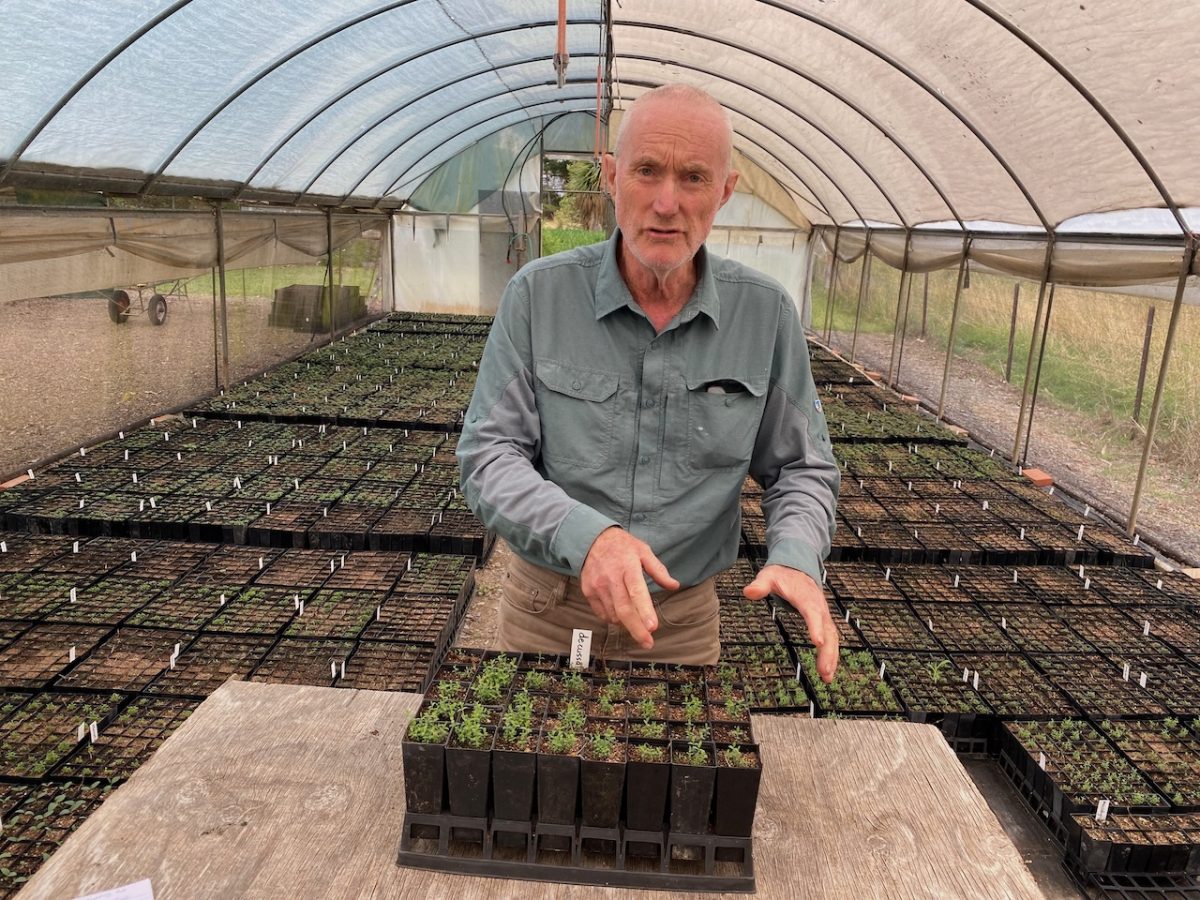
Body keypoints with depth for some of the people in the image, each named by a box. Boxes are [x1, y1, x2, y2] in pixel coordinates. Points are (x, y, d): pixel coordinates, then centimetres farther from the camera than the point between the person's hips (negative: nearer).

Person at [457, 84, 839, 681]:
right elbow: (487, 457, -14)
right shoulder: (537, 294, -12)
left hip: (684, 619, 1)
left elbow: (801, 468, 1)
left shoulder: (765, 312, -8)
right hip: (547, 611, 0)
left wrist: (795, 558, -21)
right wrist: (584, 534, -32)